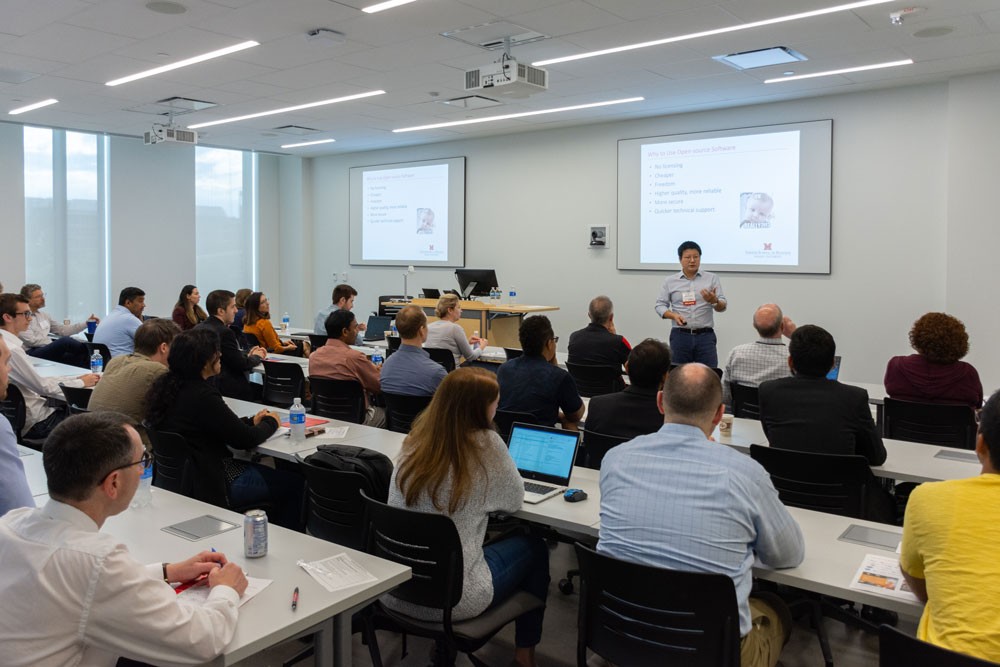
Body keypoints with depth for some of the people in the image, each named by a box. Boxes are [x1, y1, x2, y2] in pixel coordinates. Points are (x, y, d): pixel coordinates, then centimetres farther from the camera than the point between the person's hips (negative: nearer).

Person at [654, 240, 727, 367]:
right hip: (680, 336, 0)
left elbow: (722, 307, 3)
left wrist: (714, 301, -20)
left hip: (705, 336, 0)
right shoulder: (670, 281, 8)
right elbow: (660, 305, 9)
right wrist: (674, 315, -10)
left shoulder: (712, 278, 7)